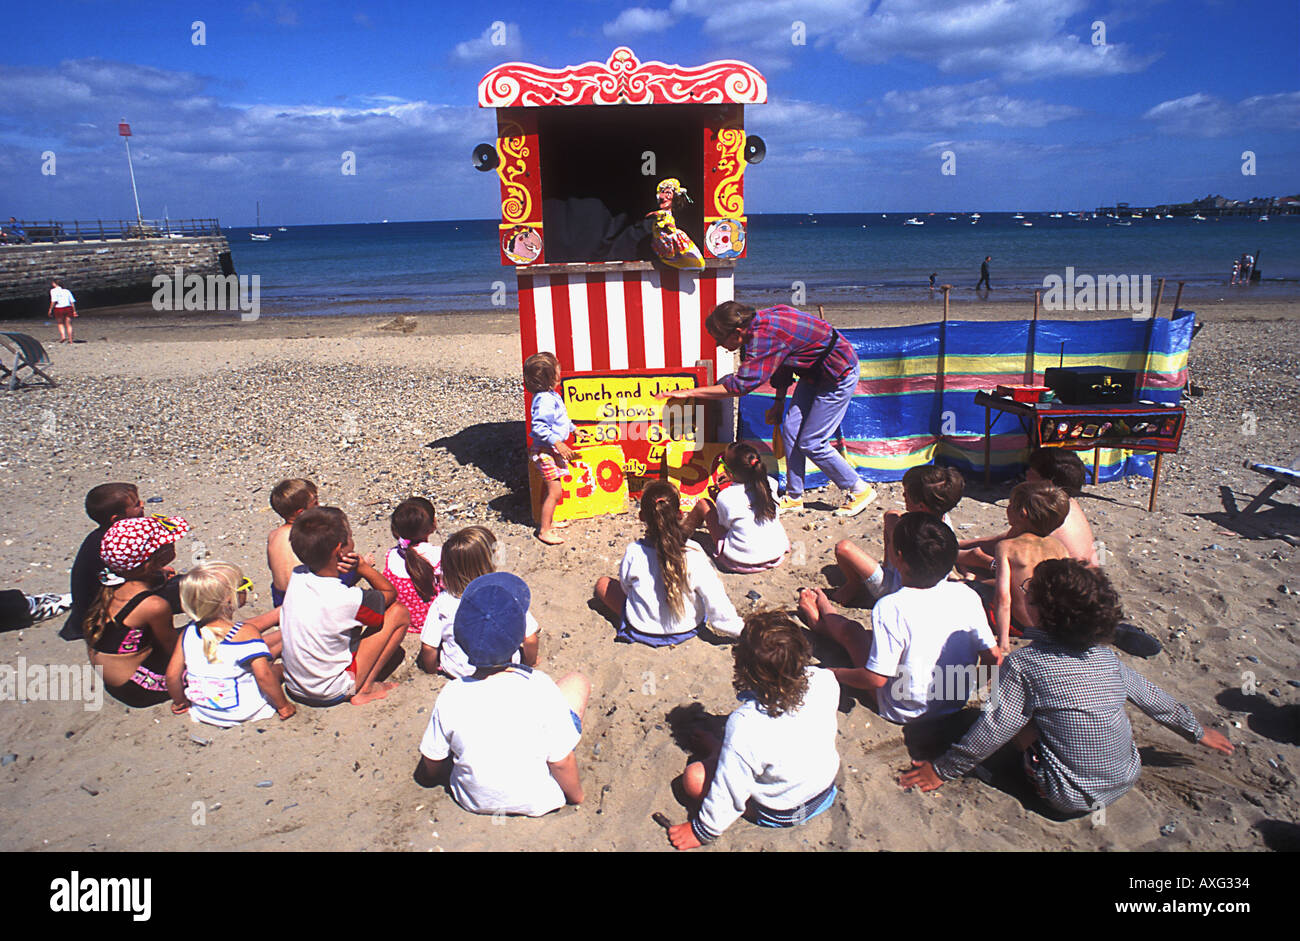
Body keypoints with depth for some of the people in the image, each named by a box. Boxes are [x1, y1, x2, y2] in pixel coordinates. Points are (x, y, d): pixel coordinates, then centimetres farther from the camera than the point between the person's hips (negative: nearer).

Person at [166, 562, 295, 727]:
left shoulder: (188, 632, -7)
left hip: (202, 713, 5)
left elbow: (172, 674, -4)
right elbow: (263, 675, -26)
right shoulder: (247, 632, -22)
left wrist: (180, 702, 15)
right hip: (244, 712, -5)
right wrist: (283, 705, -13)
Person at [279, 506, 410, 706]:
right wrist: (362, 567, -14)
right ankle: (365, 689, -2)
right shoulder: (349, 599, -27)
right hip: (332, 694, -7)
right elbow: (390, 592, -5)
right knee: (398, 612, -5)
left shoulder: (297, 575, -9)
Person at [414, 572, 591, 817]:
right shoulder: (539, 687, -30)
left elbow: (432, 766, -8)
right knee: (577, 682, 10)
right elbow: (561, 762, -20)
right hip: (538, 802, -2)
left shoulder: (451, 696, -23)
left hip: (475, 801, 3)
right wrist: (576, 795, 1)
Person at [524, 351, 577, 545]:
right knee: (554, 491, -7)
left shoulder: (552, 395, 8)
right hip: (546, 452, -10)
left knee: (551, 490, 20)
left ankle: (548, 521, 35)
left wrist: (573, 429, 31)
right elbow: (538, 427, -29)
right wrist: (558, 443, -28)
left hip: (553, 451, 10)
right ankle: (544, 530, 3)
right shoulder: (544, 399, -24)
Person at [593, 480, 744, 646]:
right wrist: (738, 628, -7)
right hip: (688, 629, 0)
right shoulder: (693, 553, -25)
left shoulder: (633, 552, -22)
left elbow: (626, 586, -3)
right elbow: (715, 598, -21)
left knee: (602, 583, 21)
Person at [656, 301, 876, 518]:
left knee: (811, 443, -4)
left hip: (839, 375, -9)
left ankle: (860, 490, 13)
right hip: (815, 371, 9)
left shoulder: (766, 338, -32)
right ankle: (794, 497, 19)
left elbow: (740, 385, -37)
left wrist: (688, 392, -34)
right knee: (791, 430, 7)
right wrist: (779, 401, 13)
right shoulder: (758, 322, -3)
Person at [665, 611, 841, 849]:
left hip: (779, 814, -5)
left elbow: (730, 792, -26)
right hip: (826, 788, 5)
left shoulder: (745, 725, -40)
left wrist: (704, 831, -7)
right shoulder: (824, 681, -26)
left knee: (694, 777, 0)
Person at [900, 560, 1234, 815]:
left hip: (1074, 798, -5)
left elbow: (992, 730, -17)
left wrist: (942, 770, -6)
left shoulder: (1024, 663, -19)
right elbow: (1153, 698, 12)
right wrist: (1197, 732, 31)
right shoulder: (1107, 656, -3)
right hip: (1127, 780, 5)